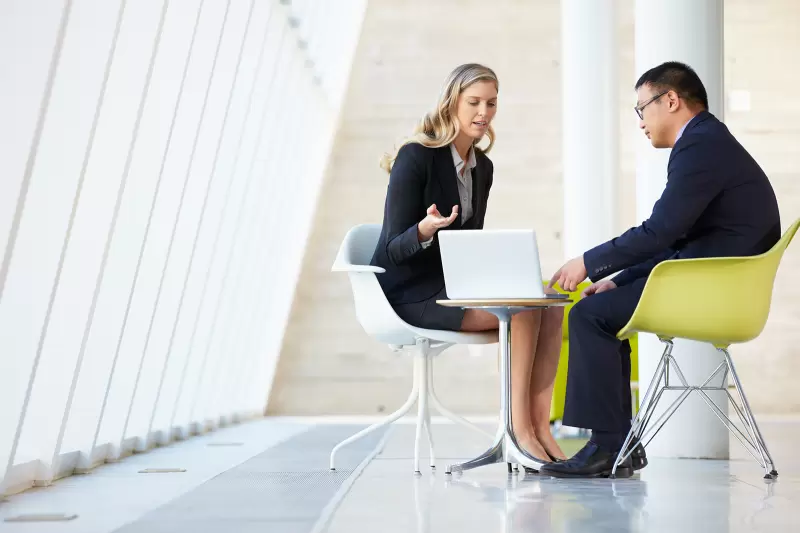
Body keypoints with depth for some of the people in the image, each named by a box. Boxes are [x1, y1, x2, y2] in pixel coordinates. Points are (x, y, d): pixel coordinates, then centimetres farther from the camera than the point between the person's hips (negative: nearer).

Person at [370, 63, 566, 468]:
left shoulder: (482, 167, 11)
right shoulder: (416, 157, -12)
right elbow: (393, 249, -14)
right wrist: (425, 229, -35)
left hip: (454, 285, 8)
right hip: (411, 293, -7)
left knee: (550, 307, -16)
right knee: (523, 308, -26)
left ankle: (539, 425, -20)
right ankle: (520, 428, -21)